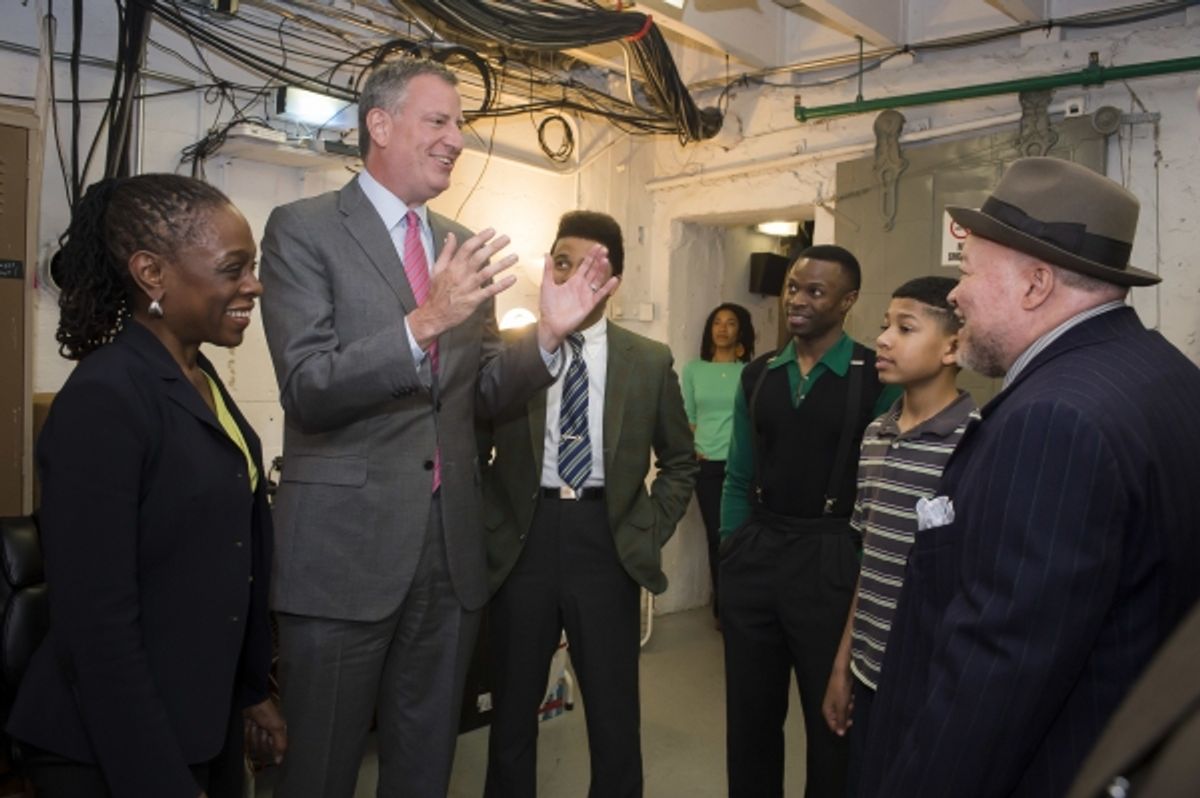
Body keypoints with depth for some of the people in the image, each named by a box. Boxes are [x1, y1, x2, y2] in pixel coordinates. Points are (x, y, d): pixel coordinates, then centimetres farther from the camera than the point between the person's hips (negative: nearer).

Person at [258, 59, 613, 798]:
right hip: (346, 543, -5)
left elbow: (481, 393, 11)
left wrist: (548, 335, -6)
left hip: (453, 544, 5)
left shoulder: (465, 248, 10)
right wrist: (424, 322, -28)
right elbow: (309, 389, -16)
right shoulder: (303, 229, -5)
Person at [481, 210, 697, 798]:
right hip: (523, 541, 0)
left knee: (614, 710, 12)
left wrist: (646, 533, 1)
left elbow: (680, 462, 11)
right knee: (513, 705, 15)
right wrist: (495, 525, -2)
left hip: (606, 543, 0)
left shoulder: (650, 361, 3)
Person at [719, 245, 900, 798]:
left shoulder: (877, 379, -8)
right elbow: (738, 477, 10)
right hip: (754, 556, 4)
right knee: (749, 715, 18)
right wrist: (731, 551, 7)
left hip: (832, 560, -4)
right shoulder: (757, 376, 7)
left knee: (833, 717, 15)